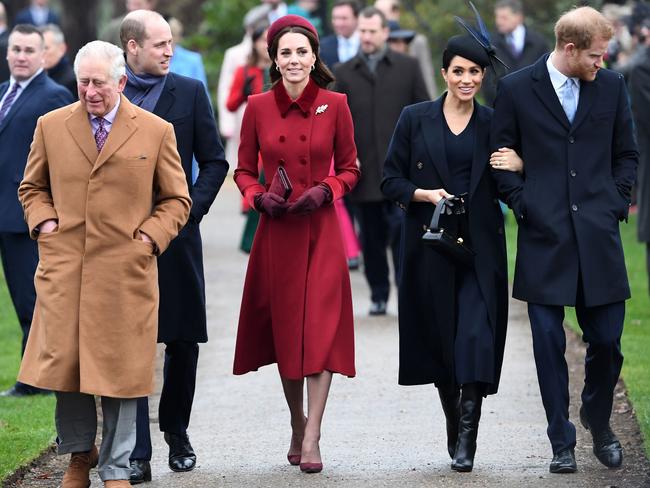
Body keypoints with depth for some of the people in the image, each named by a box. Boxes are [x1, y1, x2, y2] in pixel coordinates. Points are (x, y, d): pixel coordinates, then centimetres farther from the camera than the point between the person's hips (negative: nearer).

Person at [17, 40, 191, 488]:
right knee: (65, 364, 2)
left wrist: (149, 237, -5)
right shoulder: (51, 127, 8)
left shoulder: (156, 132, 3)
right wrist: (44, 222, 1)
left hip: (126, 269, -1)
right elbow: (32, 188, 19)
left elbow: (177, 200, 9)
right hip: (64, 266, 1)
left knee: (120, 369, 2)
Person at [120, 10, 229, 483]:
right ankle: (137, 453, -4)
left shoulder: (190, 92, 5)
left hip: (176, 235, 1)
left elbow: (215, 162, 6)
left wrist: (191, 209, -6)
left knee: (183, 339, 7)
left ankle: (176, 431, 27)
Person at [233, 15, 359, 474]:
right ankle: (297, 422, 27)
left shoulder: (335, 105, -1)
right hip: (276, 230, 2)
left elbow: (350, 169, 6)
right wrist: (259, 196, -10)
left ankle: (311, 437, -10)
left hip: (321, 229, -2)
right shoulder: (258, 107, 1)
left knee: (320, 328, -9)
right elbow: (244, 170, 9)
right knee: (283, 327, 8)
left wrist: (324, 191, -12)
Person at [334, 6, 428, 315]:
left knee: (401, 231, -10)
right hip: (362, 170, 2)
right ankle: (378, 295, 16)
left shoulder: (407, 67, 7)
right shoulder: (344, 73, 9)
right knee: (371, 237, 7)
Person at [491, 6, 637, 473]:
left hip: (599, 237, 2)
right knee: (549, 344, 0)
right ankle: (562, 442, 8)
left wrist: (616, 202, 4)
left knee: (607, 341, 3)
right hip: (544, 237, -2)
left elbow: (626, 153, 15)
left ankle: (599, 421, 28)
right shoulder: (516, 89, -1)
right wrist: (523, 204, -4)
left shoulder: (611, 86, 6)